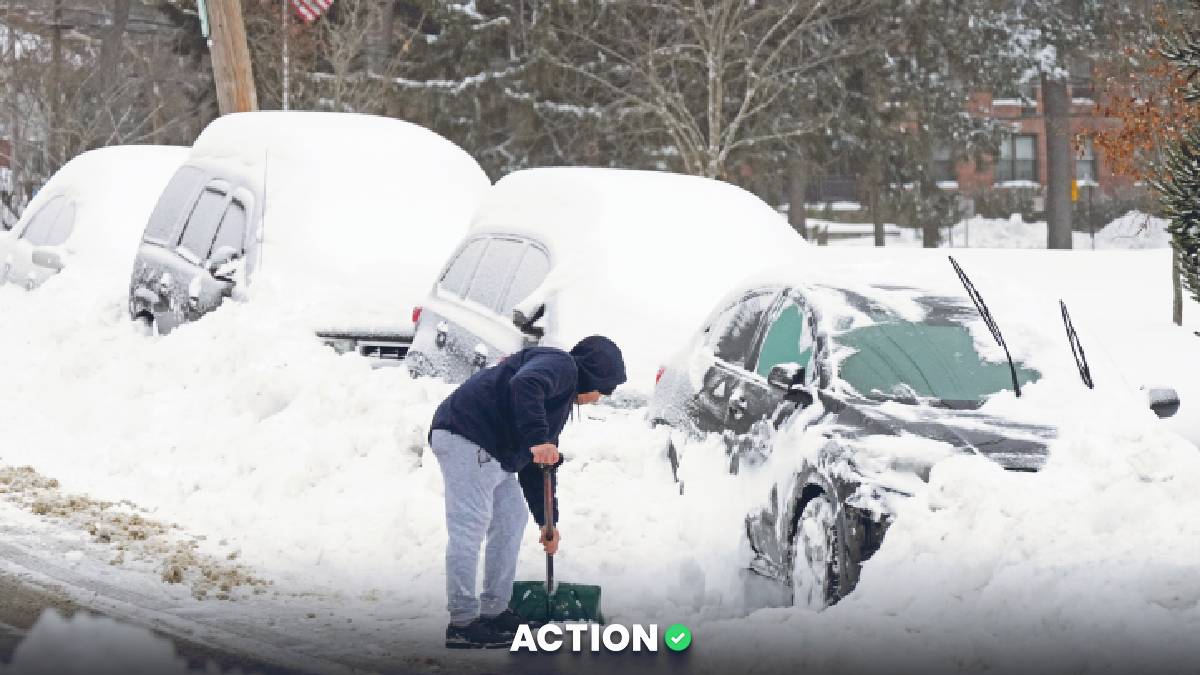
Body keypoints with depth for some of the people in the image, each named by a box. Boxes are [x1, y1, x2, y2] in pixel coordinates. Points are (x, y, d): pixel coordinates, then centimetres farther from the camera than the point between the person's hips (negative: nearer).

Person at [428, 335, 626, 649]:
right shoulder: (560, 365, -4)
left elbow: (534, 467, 31)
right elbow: (525, 385, -29)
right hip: (465, 438, -11)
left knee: (512, 520, 16)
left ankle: (494, 612, 21)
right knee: (470, 527, -12)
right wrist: (538, 440, -34)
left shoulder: (561, 397, 27)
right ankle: (462, 622, -12)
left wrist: (546, 522, 30)